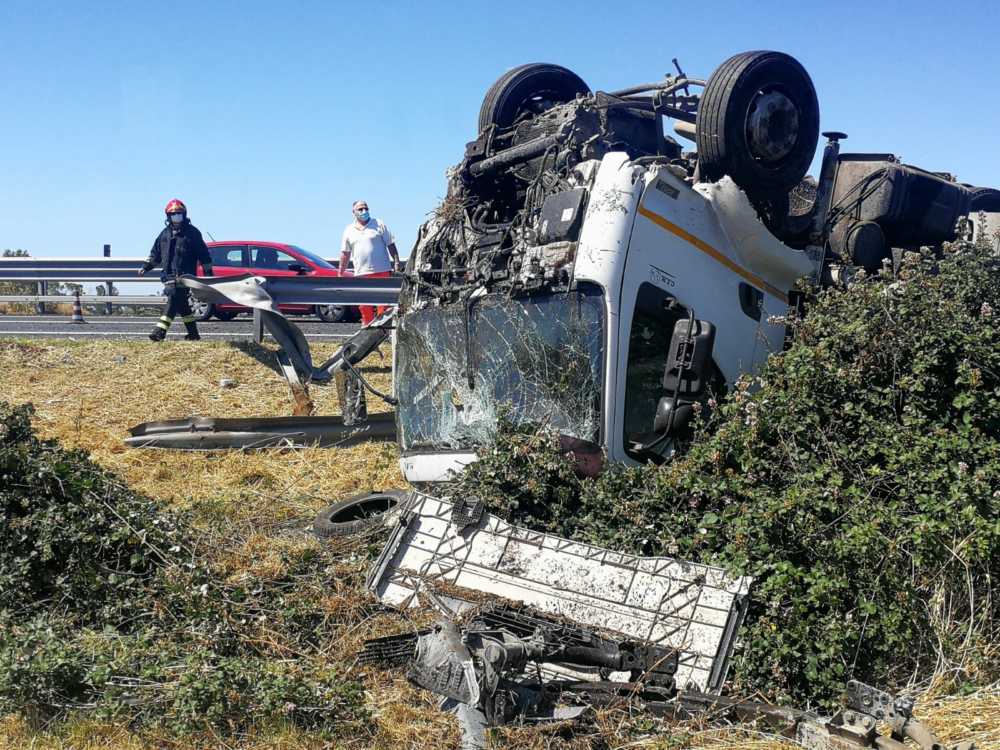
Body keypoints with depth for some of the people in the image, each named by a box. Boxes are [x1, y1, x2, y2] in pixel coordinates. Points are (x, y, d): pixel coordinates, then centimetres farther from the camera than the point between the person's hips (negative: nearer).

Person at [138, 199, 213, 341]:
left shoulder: (192, 232, 2)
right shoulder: (165, 233, 18)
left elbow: (203, 253, 1)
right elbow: (156, 253, 26)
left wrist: (208, 273, -2)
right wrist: (146, 267, 18)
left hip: (184, 275, -6)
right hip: (169, 275, 6)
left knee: (173, 302, -17)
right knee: (182, 305, 9)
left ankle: (160, 331, -22)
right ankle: (193, 334, 18)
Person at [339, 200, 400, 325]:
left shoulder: (379, 225, 6)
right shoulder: (349, 230, 14)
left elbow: (391, 245, 5)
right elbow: (345, 253, 17)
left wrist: (396, 262, -5)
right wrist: (340, 274, 15)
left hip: (382, 271, -3)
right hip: (361, 273, 3)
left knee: (383, 301, -6)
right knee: (364, 306, 5)